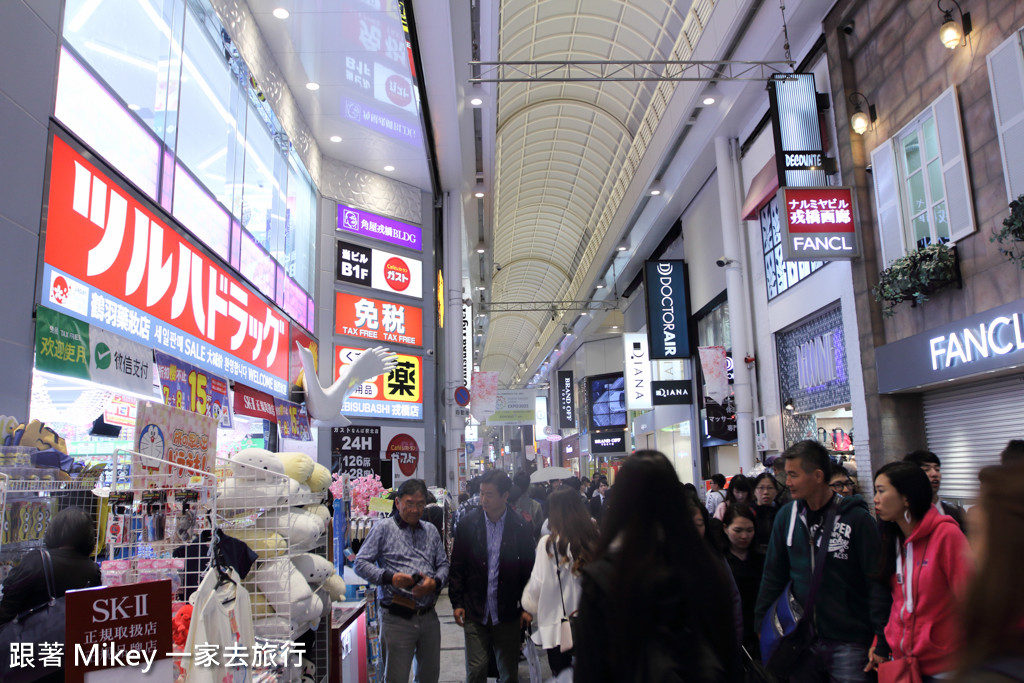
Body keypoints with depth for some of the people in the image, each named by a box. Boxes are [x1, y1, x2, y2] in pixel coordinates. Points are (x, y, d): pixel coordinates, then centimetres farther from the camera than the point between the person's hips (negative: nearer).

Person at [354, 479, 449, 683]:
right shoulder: (383, 529, -1)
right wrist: (389, 578, -19)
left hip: (429, 618, 4)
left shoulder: (431, 531, 13)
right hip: (397, 618, -4)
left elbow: (443, 564, 13)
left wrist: (435, 582, -9)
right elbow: (361, 564, -5)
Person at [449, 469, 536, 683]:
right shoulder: (468, 525, -1)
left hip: (507, 614, 0)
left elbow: (529, 570, 0)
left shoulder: (521, 528, -4)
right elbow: (457, 567, 3)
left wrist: (527, 607, -3)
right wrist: (457, 602, -1)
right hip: (475, 613, 0)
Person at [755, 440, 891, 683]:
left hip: (849, 642, -4)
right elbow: (774, 574, 9)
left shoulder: (856, 518, -9)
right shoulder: (787, 515, 2)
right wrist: (760, 623, 8)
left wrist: (882, 644, -10)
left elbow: (877, 581, -8)